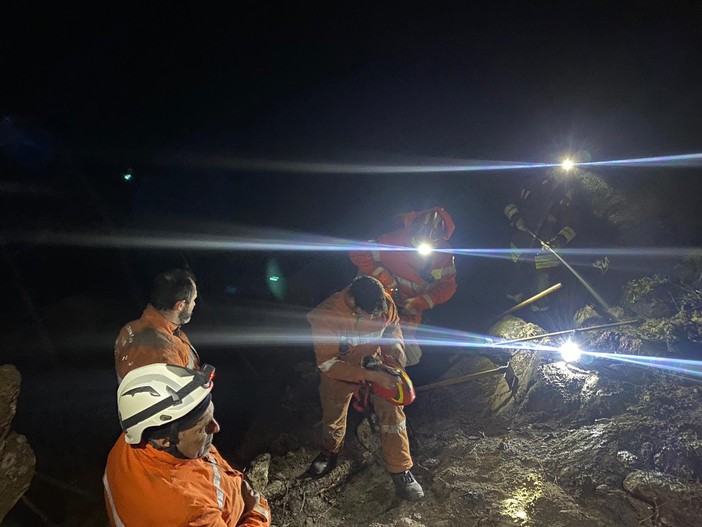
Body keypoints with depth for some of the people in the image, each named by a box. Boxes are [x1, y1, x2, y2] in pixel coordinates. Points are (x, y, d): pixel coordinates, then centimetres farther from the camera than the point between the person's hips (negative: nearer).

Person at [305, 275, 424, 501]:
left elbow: (393, 327, 0)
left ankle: (400, 471, 9)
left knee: (392, 412, -9)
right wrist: (371, 376, -40)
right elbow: (328, 363, -34)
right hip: (339, 370, -2)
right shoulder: (326, 315, -37)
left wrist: (396, 357, -15)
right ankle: (330, 453, 49)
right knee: (333, 417, 17)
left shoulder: (385, 303, -25)